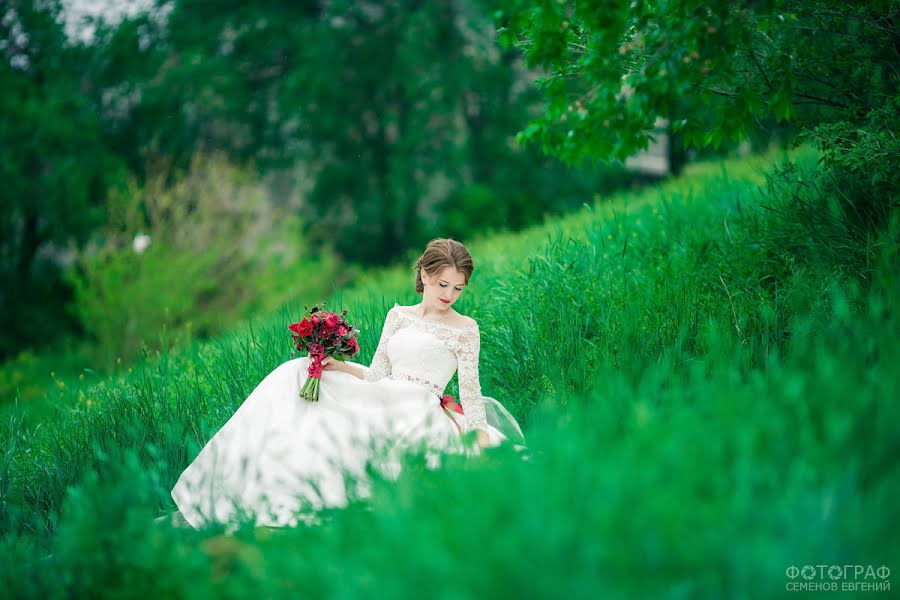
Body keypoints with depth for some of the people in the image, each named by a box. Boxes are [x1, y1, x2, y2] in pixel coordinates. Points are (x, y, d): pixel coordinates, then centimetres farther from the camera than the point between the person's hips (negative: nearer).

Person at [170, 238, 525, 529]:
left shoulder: (465, 328, 5)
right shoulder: (398, 315, 17)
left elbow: (470, 392, 0)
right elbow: (376, 375, 15)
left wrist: (480, 441, -11)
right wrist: (339, 365, -2)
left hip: (420, 410, -6)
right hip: (384, 399, 6)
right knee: (298, 375, -9)